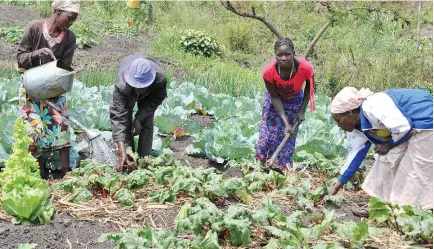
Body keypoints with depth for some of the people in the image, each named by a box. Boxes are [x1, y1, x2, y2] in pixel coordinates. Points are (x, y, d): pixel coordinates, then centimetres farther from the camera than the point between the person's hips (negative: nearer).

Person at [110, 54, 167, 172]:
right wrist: (122, 152, -53)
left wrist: (139, 118, -27)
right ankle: (128, 162, 3)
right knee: (125, 124, -9)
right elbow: (118, 117, -46)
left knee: (147, 125, -7)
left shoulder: (160, 80, -44)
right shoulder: (122, 86, -46)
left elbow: (156, 100, -20)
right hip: (128, 95, -1)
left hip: (148, 94, 1)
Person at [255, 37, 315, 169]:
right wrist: (285, 122, -27)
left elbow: (309, 88, -13)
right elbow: (274, 97, -24)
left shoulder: (305, 68, -36)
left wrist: (302, 111, -13)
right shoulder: (269, 71, -37)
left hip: (295, 100, 1)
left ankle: (284, 167, 23)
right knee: (269, 131, 4)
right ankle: (263, 164, 23)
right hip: (275, 99, -1)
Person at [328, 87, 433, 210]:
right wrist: (337, 186, 14)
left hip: (425, 122, -10)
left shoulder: (371, 108, -29)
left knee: (414, 172, -6)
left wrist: (389, 145, -12)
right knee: (386, 164, 10)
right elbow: (356, 152, 10)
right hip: (410, 129, 10)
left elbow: (403, 127, -31)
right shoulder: (357, 127, 3)